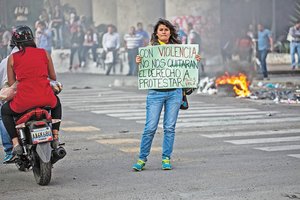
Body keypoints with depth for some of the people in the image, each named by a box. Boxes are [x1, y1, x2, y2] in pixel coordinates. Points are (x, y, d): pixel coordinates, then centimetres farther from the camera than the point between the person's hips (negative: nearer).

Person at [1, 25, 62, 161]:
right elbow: (53, 77, 15)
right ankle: (55, 136, 26)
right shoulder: (44, 53, 7)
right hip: (46, 98, 2)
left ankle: (15, 143, 13)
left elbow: (11, 83, 6)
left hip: (23, 101, -2)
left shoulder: (13, 58, 4)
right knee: (56, 104, 39)